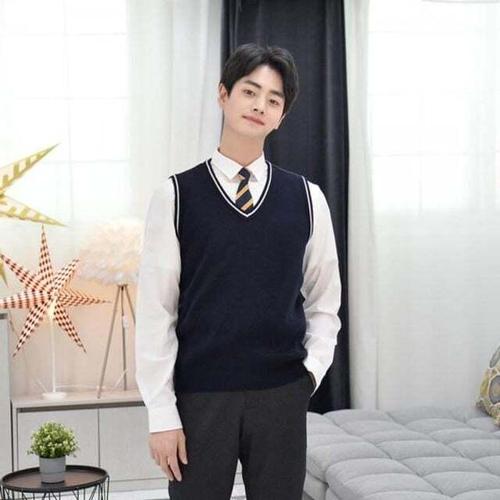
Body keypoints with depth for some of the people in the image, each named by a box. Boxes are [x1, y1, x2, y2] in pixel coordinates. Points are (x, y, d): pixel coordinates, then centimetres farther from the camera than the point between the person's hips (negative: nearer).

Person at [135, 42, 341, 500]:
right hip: (200, 395, -2)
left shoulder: (306, 198, 4)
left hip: (283, 395, 2)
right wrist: (161, 412, -6)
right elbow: (155, 309, -3)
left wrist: (312, 370, -1)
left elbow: (324, 302, 13)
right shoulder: (176, 196, -3)